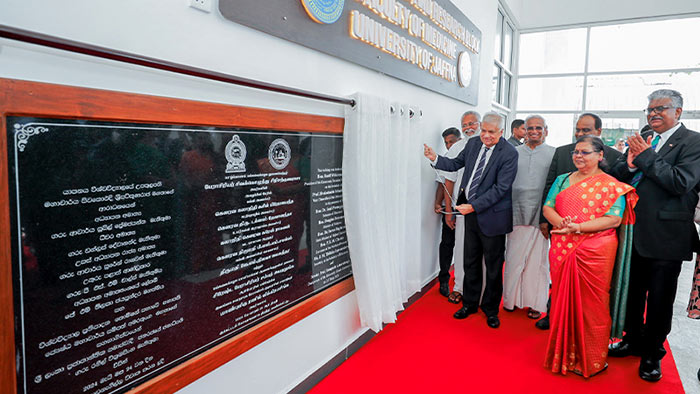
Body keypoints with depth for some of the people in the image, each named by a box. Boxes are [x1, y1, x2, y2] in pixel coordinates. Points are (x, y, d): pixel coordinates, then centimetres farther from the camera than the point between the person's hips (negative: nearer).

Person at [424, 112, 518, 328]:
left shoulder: (509, 153, -15)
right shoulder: (473, 143, 3)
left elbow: (500, 188, -20)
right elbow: (456, 164, 13)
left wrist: (474, 206, -24)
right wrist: (435, 158, -4)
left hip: (492, 215, -5)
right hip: (470, 212, 5)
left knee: (493, 266, 10)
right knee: (470, 262, 17)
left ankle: (491, 309, 29)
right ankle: (470, 303, 34)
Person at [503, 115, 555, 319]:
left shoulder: (554, 154, 3)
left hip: (541, 216, -1)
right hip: (516, 214, 2)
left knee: (538, 260, 5)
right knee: (513, 258, 7)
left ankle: (536, 302, 19)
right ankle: (511, 298, 23)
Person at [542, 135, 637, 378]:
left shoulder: (611, 185, -1)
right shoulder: (562, 180, 12)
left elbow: (614, 219, -11)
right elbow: (547, 208, 6)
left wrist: (578, 227, -22)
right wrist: (561, 222, -15)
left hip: (594, 253, -4)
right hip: (562, 251, 4)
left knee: (591, 303, 3)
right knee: (563, 300, 10)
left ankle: (591, 360, 19)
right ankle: (563, 354, 25)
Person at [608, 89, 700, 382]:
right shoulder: (640, 139, 9)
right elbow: (617, 177, 6)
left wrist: (645, 156, -19)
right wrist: (631, 163, -14)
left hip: (665, 235, -5)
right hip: (633, 231, 6)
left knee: (660, 299, 9)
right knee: (632, 291, 19)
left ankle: (653, 353, 28)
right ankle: (633, 340, 38)